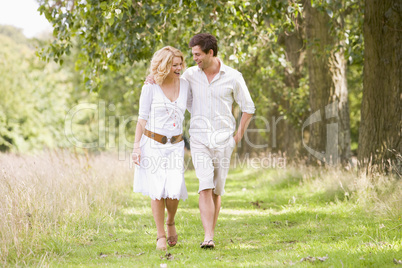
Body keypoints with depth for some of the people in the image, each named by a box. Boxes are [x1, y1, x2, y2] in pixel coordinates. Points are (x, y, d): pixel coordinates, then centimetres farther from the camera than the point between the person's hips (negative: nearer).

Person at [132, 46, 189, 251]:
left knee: (174, 190, -10)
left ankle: (171, 222, 21)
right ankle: (161, 236, 9)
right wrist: (136, 146, -4)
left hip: (175, 146, 2)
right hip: (153, 144, -2)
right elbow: (142, 118, 0)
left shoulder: (184, 85, 5)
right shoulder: (150, 88, -4)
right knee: (158, 191, -4)